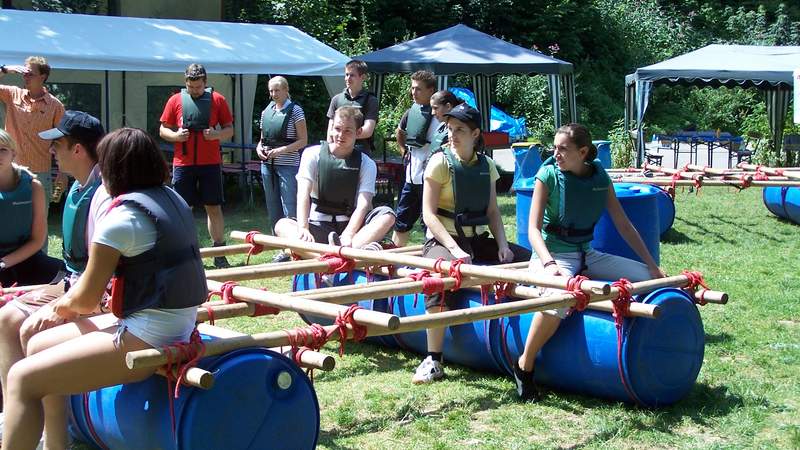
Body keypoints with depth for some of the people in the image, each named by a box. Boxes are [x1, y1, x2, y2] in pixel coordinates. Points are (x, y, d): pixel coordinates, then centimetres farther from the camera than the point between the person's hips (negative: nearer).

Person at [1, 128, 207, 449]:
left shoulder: (121, 216, -15)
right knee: (38, 346, 17)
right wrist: (72, 299, 16)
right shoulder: (172, 199, 11)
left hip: (146, 338, -10)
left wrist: (65, 305, 14)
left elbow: (86, 300, -9)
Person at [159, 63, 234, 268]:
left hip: (210, 163, 0)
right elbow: (163, 130, 9)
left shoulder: (217, 100, 3)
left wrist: (217, 134, -13)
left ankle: (219, 253, 8)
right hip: (183, 164, 0)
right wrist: (175, 135, -12)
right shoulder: (175, 100, 4)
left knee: (214, 207, 2)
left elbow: (229, 130, 7)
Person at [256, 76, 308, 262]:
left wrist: (281, 150, -17)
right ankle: (282, 249, 17)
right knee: (273, 210, 9)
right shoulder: (266, 112, 13)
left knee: (290, 209, -9)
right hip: (268, 164, 6)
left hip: (288, 165, -6)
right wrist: (259, 148, 1)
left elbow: (303, 140, -6)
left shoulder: (295, 111, -3)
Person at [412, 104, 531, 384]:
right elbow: (429, 214, -10)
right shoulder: (440, 162, -5)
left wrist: (502, 245, -6)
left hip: (479, 240, 5)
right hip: (443, 240, -5)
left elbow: (492, 211, 11)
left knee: (529, 259, -12)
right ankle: (433, 361, -32)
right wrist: (455, 249, -21)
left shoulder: (486, 165, 9)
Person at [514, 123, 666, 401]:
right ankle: (524, 366, -20)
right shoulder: (548, 174, -10)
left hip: (586, 256, 6)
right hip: (552, 255, -6)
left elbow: (623, 224, 6)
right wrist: (549, 264, -32)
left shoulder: (599, 176, 2)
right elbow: (533, 228, -15)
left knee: (651, 279, -4)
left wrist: (651, 264, 1)